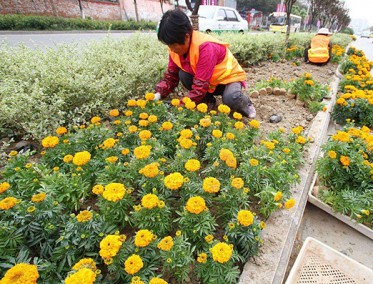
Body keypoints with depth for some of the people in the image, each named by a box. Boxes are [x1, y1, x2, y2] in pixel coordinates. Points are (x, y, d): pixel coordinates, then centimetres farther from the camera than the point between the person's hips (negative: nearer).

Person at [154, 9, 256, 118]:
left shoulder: (205, 47, -33)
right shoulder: (176, 47, -11)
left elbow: (200, 85, -36)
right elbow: (171, 75, -6)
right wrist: (159, 94, -24)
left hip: (228, 76, -6)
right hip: (207, 80, 6)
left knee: (230, 100, -38)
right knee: (183, 75, -21)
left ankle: (244, 102, 1)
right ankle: (208, 101, 1)